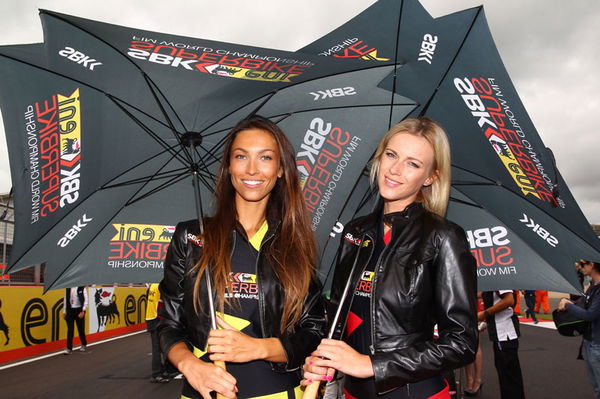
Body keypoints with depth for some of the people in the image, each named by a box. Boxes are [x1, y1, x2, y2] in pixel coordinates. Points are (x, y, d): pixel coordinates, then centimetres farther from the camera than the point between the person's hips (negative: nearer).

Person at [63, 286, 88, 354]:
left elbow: (85, 300, -7)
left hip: (79, 310, -2)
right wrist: (64, 312, 8)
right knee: (70, 330, -4)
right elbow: (65, 300, 11)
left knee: (81, 329, 8)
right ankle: (69, 348, -1)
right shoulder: (68, 289, 6)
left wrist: (83, 311, -15)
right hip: (70, 310, 2)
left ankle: (84, 344, 30)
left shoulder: (82, 288, -4)